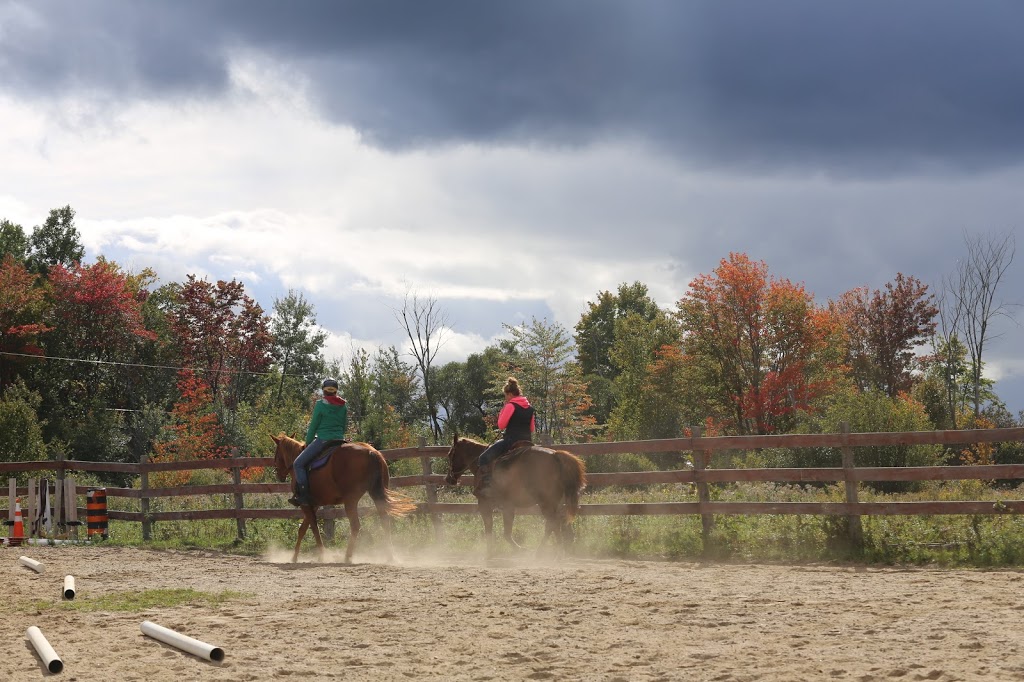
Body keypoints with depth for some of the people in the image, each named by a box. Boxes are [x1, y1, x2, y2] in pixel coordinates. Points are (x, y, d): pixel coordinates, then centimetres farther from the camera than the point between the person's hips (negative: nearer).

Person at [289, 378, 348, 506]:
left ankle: (304, 495, -14)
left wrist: (307, 443, 9)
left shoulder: (320, 405, -7)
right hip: (339, 441, 6)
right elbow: (345, 426, 14)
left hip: (322, 440, -6)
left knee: (298, 464, -1)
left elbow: (313, 426, -2)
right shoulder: (343, 406, 8)